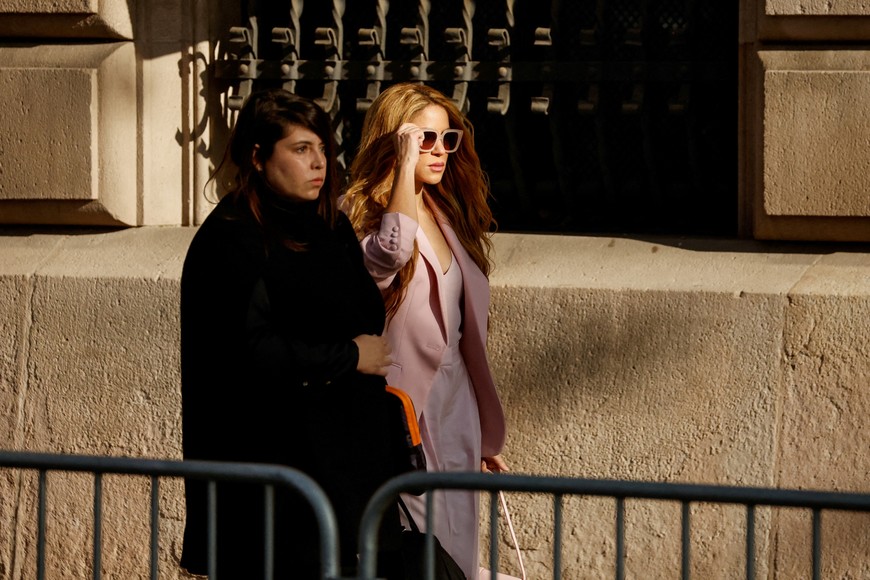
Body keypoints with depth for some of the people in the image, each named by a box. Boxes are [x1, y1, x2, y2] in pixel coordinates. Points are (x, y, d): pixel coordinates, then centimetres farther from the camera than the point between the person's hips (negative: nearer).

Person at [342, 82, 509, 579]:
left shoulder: (449, 216, 13)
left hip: (454, 405, 7)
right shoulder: (359, 213, -9)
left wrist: (486, 435, 21)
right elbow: (390, 254, -35)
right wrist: (405, 162, -26)